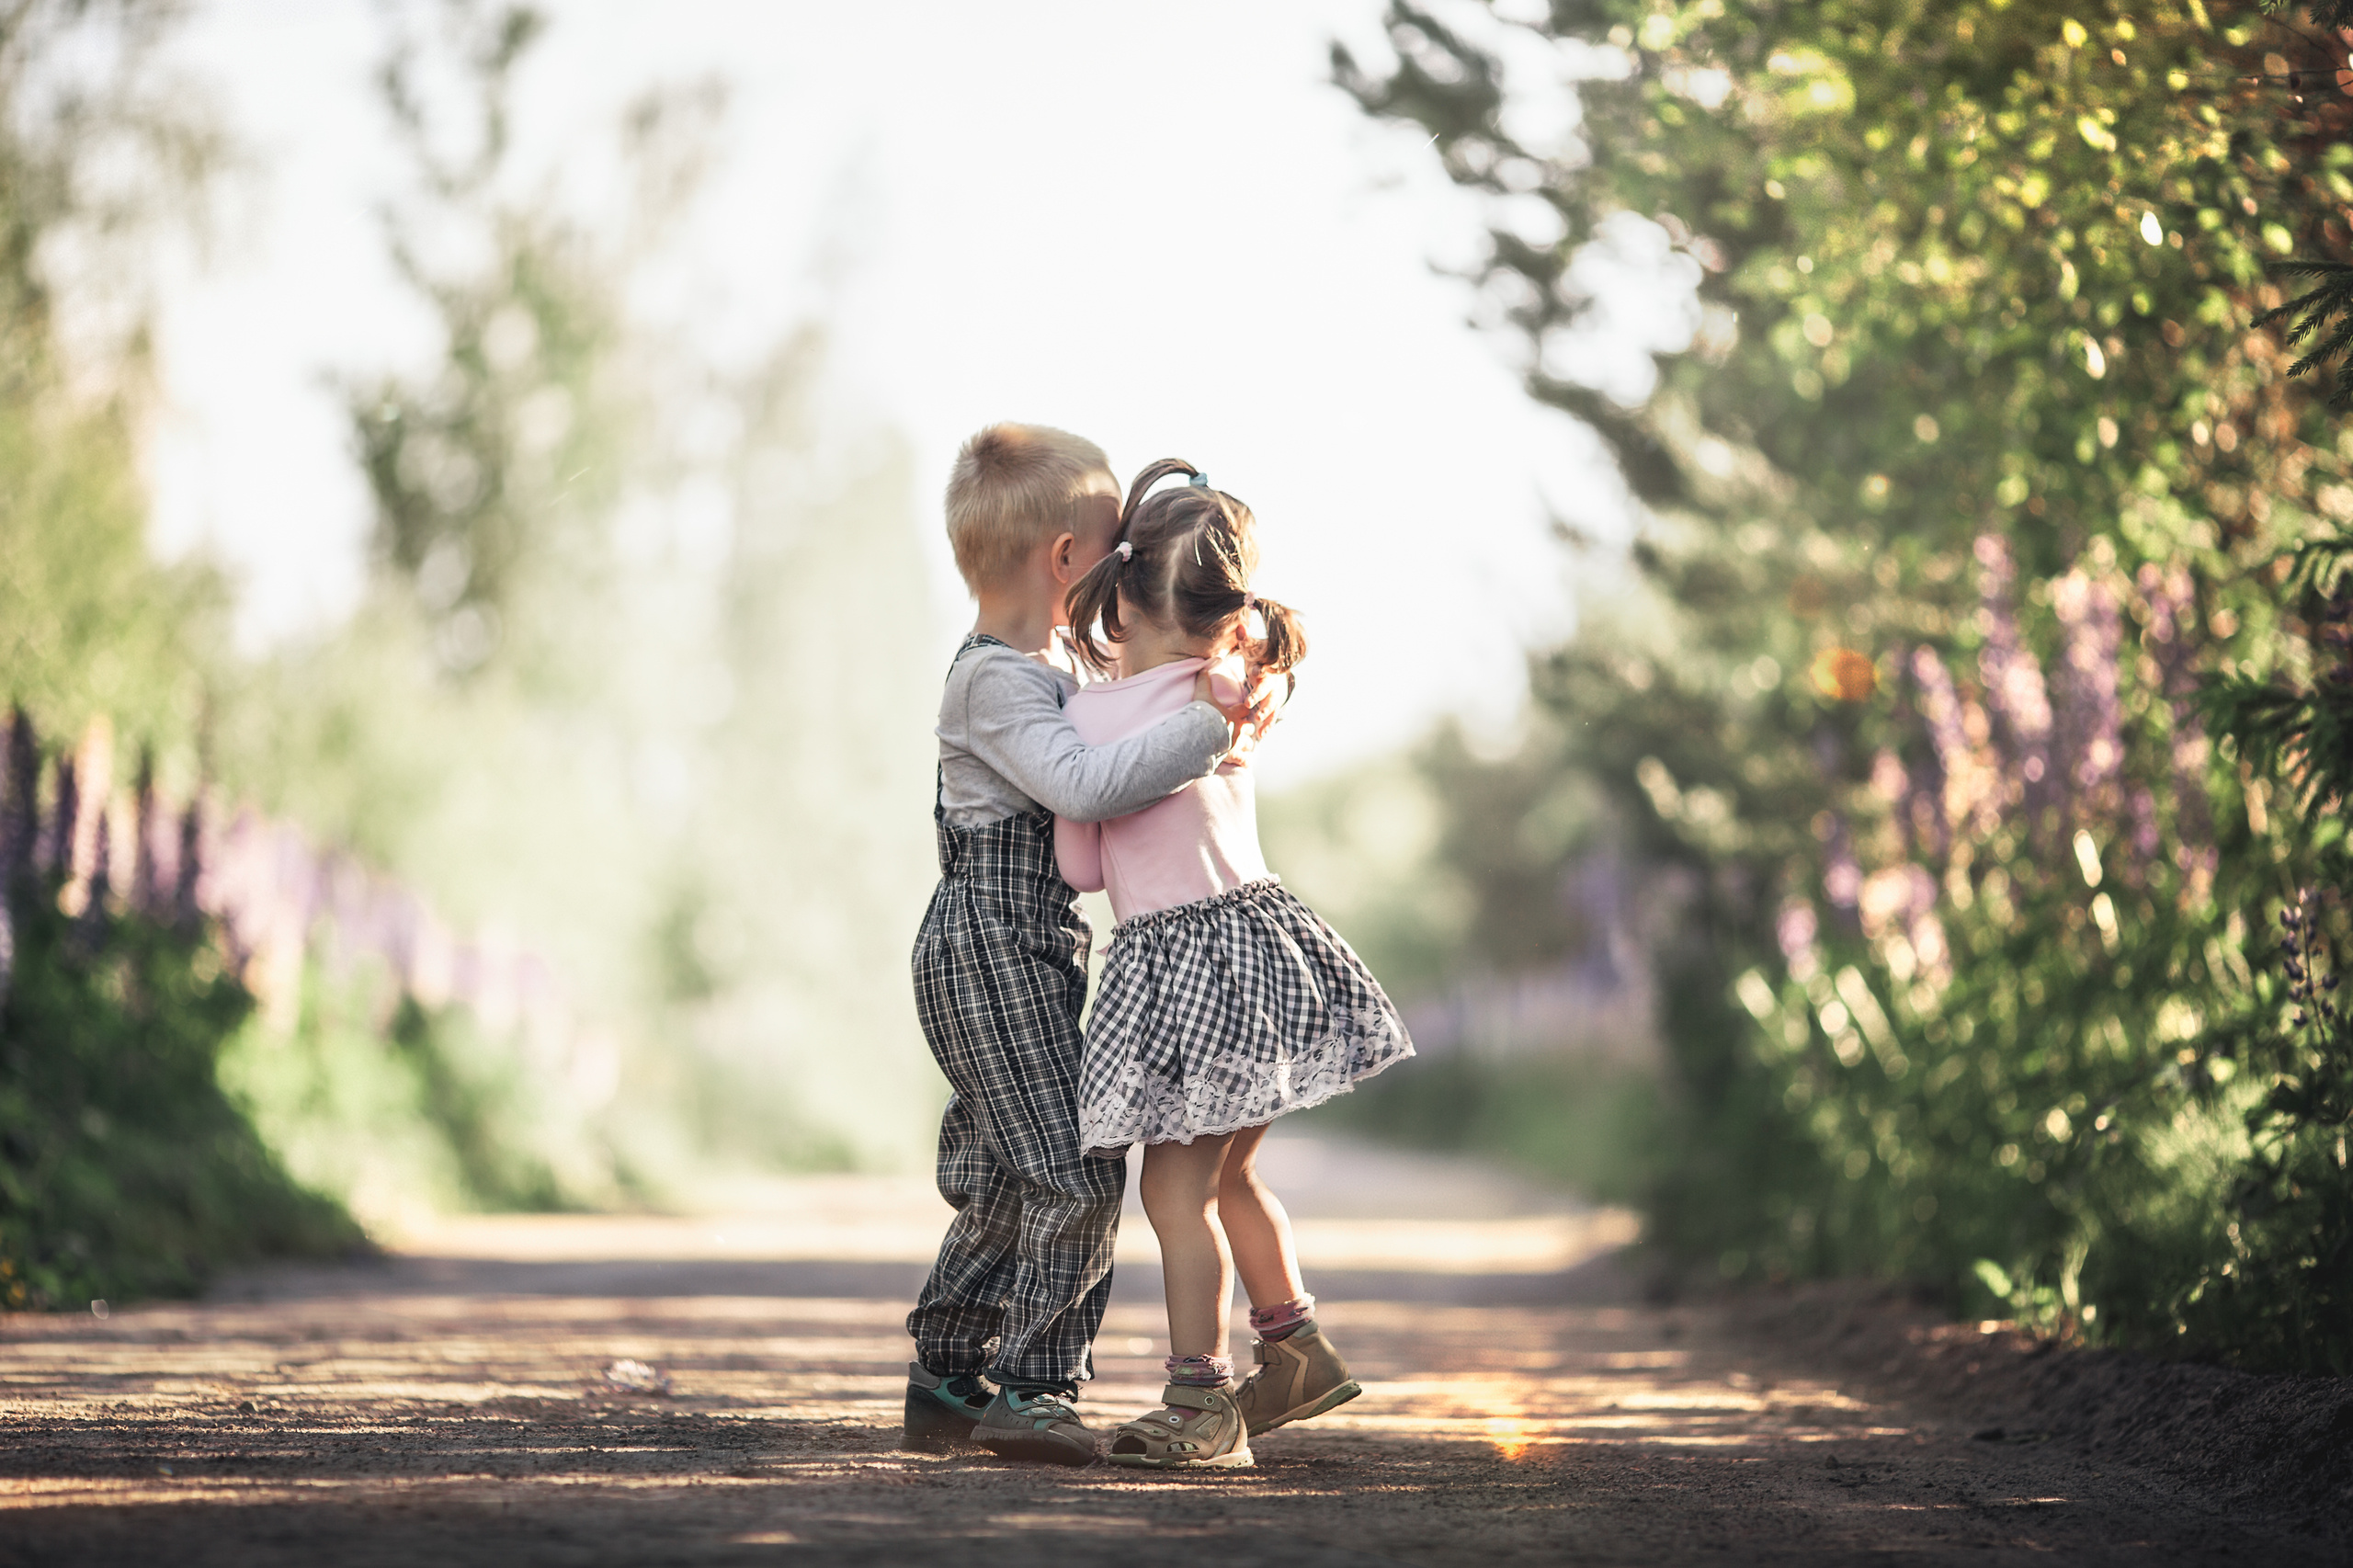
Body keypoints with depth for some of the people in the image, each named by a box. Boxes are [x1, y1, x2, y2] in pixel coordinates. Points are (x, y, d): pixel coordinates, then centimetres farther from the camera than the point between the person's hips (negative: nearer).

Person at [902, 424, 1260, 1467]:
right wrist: (1202, 729, -29)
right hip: (995, 944, -10)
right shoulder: (997, 683, -16)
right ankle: (1035, 1390, -7)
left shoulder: (1026, 671, 17)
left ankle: (947, 1383, 19)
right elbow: (1082, 785, -31)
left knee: (999, 1184, 13)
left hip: (1017, 950, 10)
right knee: (1074, 1174, -11)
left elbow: (1081, 784, 28)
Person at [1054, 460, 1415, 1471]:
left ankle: (1200, 1407, -3)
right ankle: (1296, 1351, 31)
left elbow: (1079, 867, -6)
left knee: (1176, 1190, -3)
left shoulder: (1090, 717, -14)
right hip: (1258, 926, 7)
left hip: (1178, 960, -7)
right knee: (1226, 1175, 21)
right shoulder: (1235, 690, 2)